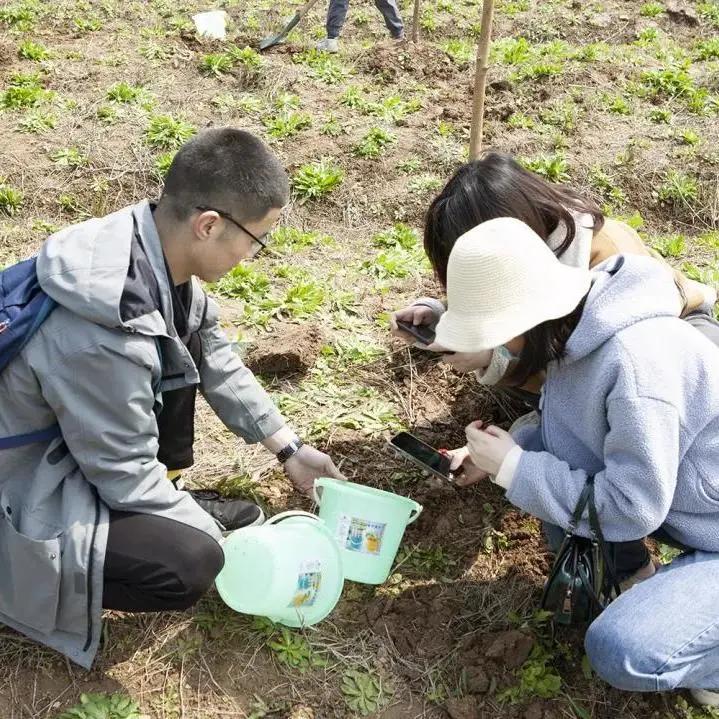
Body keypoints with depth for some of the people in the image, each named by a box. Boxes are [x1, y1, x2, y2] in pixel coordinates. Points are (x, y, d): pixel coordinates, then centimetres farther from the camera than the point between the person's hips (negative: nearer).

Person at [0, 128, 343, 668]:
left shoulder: (153, 247, -12)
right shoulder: (100, 336, -37)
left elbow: (215, 357, 3)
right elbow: (128, 476, -24)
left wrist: (290, 449, 7)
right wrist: (229, 539, -11)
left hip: (72, 440, 9)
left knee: (186, 336, 1)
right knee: (191, 564, -24)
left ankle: (167, 511, 14)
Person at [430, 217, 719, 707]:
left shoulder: (635, 362, -33)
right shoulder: (575, 330, -7)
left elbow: (633, 508, -27)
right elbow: (567, 434, 9)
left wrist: (514, 469, -21)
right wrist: (501, 453, -6)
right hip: (675, 504, 8)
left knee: (619, 651, -24)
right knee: (543, 437, -6)